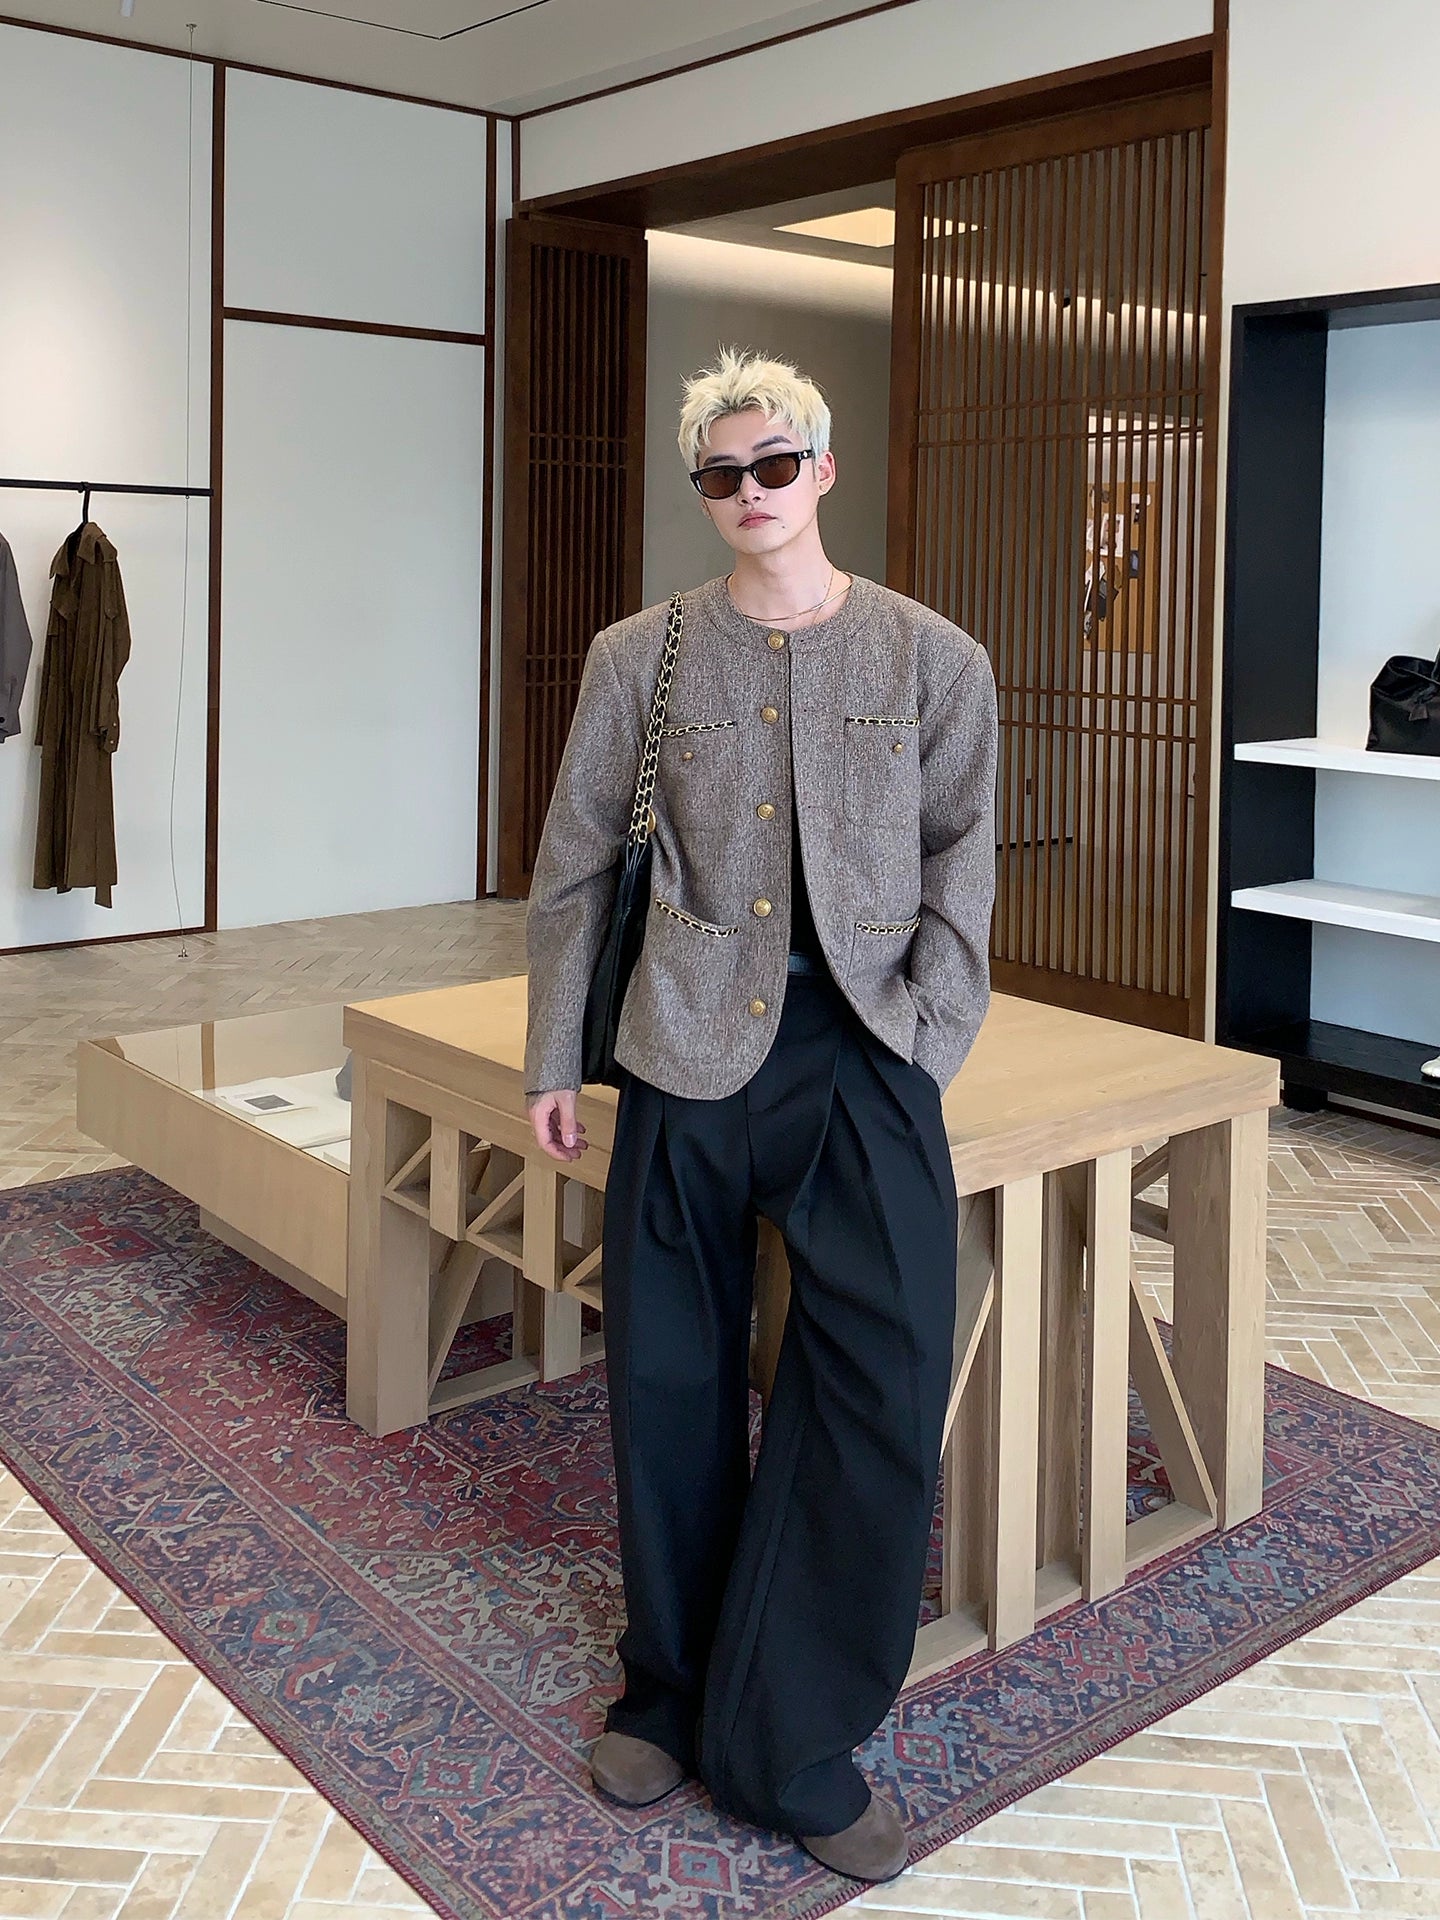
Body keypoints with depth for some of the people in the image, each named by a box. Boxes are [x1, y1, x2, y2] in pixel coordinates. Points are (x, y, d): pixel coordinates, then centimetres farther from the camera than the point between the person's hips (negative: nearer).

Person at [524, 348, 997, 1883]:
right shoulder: (639, 656, 5)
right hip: (689, 1051, 1)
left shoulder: (935, 661, 4)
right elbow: (574, 867, 9)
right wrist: (552, 1060, 7)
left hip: (865, 1054, 0)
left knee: (885, 1385, -7)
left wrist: (919, 1051, -3)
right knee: (669, 1382, 9)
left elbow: (959, 874, 6)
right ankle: (672, 1690, 32)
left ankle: (789, 1746, 12)